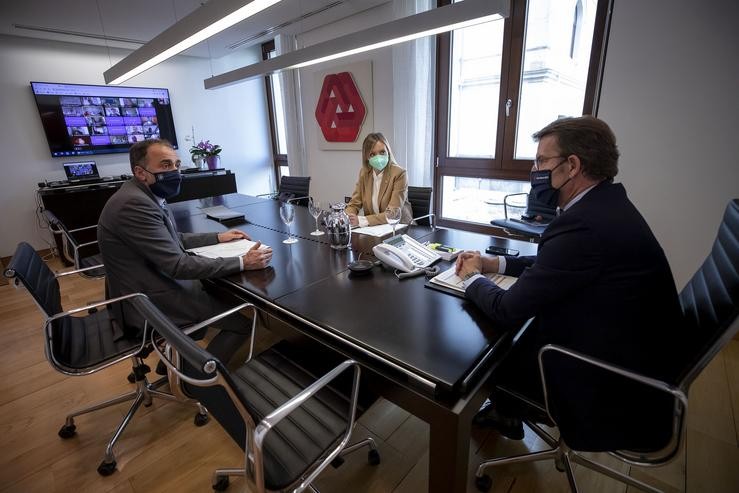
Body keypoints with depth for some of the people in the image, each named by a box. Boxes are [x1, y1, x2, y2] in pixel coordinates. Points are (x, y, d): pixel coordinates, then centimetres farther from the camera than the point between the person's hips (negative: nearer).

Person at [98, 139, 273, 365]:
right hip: (151, 302, -10)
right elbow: (177, 265, -27)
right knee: (241, 323, -8)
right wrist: (242, 263, -25)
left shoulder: (145, 195, 6)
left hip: (153, 287, 10)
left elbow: (173, 239, 18)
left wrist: (217, 237, 9)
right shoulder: (134, 204, -25)